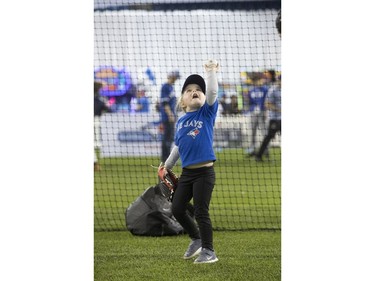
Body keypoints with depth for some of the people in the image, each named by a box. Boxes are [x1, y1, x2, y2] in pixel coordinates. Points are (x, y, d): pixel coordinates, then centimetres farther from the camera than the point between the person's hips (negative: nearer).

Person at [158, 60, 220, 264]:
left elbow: (213, 92, -18)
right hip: (187, 172, 6)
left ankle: (208, 251, 4)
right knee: (177, 209, 9)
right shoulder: (181, 121, 10)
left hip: (204, 172, -5)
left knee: (201, 212, -6)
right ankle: (196, 239, 29)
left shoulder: (207, 113, -2)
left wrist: (211, 71, -22)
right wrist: (167, 166, 20)